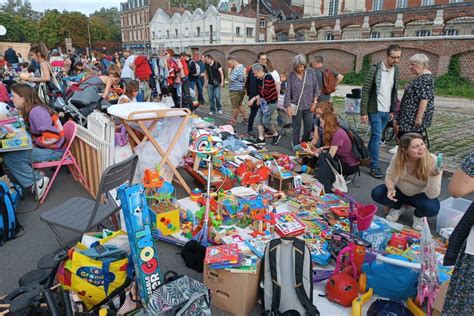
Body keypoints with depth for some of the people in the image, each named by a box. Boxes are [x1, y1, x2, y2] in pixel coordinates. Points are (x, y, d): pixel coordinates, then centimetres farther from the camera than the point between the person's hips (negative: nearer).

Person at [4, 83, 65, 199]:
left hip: (53, 150, -10)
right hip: (44, 146, 10)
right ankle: (33, 174, 5)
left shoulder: (36, 111, -21)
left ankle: (38, 181, -5)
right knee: (10, 151, 10)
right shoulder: (31, 109, 8)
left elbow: (52, 135, -29)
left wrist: (35, 143, -14)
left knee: (9, 158, -13)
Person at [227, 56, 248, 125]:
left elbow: (231, 79, -21)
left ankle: (233, 121, 12)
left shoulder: (236, 69, -20)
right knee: (239, 104, 20)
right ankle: (245, 117, 20)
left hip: (235, 90, -10)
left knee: (235, 106, 2)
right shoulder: (242, 66, 10)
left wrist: (229, 70, -13)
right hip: (241, 89, 10)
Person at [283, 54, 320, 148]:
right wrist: (288, 106, -7)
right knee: (296, 128, 6)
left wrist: (314, 102, -1)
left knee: (308, 128, 7)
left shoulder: (311, 72, -1)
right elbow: (288, 91, -4)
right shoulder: (292, 75, -4)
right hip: (296, 106, -1)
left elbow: (316, 88, 4)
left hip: (308, 106, 1)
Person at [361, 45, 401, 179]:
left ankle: (368, 158, 28)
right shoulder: (375, 69, -13)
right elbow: (365, 91, -13)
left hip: (387, 111, 6)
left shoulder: (396, 70, 6)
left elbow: (394, 91, 15)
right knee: (377, 137, -6)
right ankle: (374, 167, 2)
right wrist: (363, 112, -15)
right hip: (375, 110, -6)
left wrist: (393, 110, 12)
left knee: (376, 137, 13)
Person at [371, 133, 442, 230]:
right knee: (376, 193, -22)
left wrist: (434, 176, -48)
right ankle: (398, 206, 10)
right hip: (400, 191, 2)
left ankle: (418, 215, 5)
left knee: (432, 208, -34)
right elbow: (390, 177, -9)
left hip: (420, 196, -2)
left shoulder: (433, 161, -29)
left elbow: (432, 195, -29)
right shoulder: (398, 158, -24)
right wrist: (391, 188, -32)